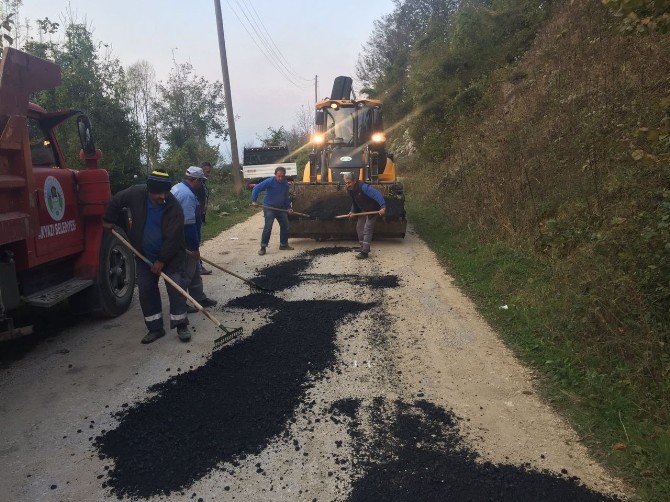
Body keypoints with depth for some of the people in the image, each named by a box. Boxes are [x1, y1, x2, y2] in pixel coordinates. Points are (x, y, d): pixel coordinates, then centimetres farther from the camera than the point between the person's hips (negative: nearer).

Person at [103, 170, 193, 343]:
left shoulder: (174, 208, -24)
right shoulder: (136, 194, -15)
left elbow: (173, 238, -22)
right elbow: (116, 201, 6)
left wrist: (161, 261, -19)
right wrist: (108, 220, 14)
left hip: (171, 255, -4)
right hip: (145, 255, 4)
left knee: (176, 288, -8)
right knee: (146, 291, 6)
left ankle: (181, 325, 7)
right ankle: (155, 328, 17)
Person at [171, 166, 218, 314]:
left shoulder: (177, 188, 11)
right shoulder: (188, 195, -23)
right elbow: (189, 224, -26)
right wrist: (195, 247, -21)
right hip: (186, 243, -10)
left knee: (195, 271, 19)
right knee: (187, 273, 2)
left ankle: (199, 298, 30)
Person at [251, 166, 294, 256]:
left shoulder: (286, 184, 3)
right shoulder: (270, 181, -16)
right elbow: (256, 188, -19)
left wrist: (288, 207, 6)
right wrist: (254, 201, -27)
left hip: (281, 208, 6)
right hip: (269, 208, -6)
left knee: (285, 226, 10)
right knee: (268, 227, -15)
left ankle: (283, 244, 26)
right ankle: (263, 247, -8)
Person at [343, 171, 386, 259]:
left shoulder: (363, 187, -29)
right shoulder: (350, 189, -1)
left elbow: (377, 194, -36)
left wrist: (383, 207, -45)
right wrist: (353, 211, 6)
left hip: (372, 210, -9)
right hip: (363, 210, 9)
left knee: (367, 229, -14)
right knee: (359, 227, 15)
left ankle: (365, 252, -14)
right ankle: (363, 247, 30)